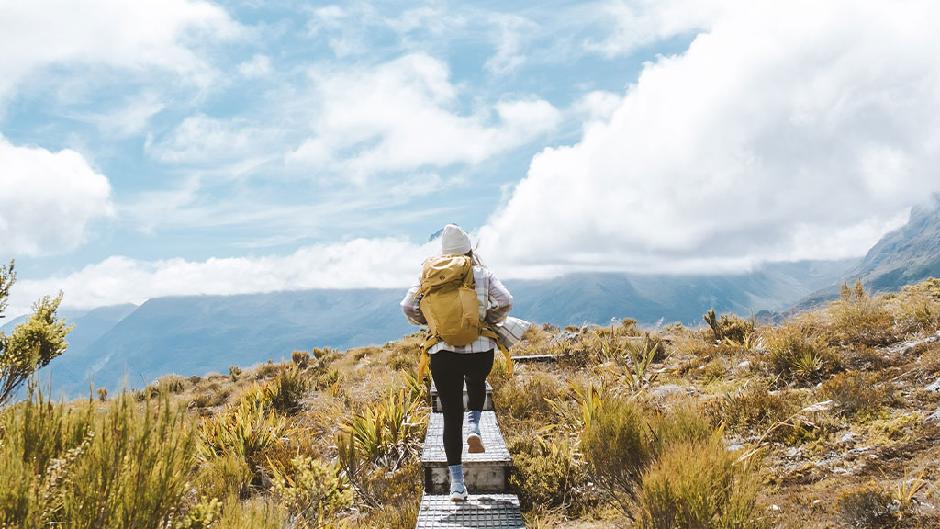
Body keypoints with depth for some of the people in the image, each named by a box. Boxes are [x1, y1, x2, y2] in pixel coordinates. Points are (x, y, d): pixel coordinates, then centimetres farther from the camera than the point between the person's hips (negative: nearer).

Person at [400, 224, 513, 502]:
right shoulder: (484, 275, 0)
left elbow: (408, 306, -6)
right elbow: (505, 301, -12)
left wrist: (430, 322, 11)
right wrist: (489, 320, 6)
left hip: (443, 352, 0)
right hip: (480, 350, 0)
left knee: (451, 415, 8)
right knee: (477, 386, 35)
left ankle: (457, 483, 6)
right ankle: (473, 426, 7)